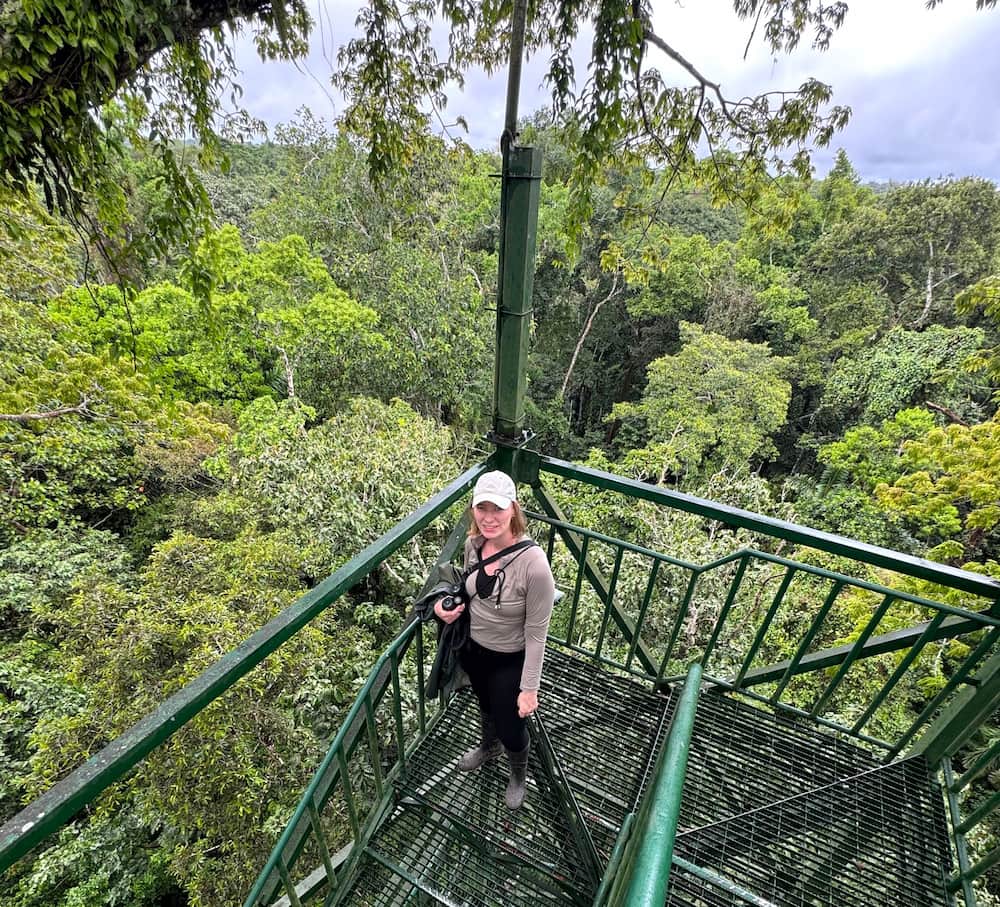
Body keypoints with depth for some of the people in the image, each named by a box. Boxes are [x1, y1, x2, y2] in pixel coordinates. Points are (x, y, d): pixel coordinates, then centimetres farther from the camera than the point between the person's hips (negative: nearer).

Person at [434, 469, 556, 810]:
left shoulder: (533, 563, -35)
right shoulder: (473, 543, -17)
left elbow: (536, 633, -23)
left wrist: (529, 688, -15)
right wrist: (446, 603, -13)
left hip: (510, 660, -5)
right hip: (474, 648, 5)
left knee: (510, 728, 18)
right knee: (486, 703, 33)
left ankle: (519, 775, 54)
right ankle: (488, 746, 67)